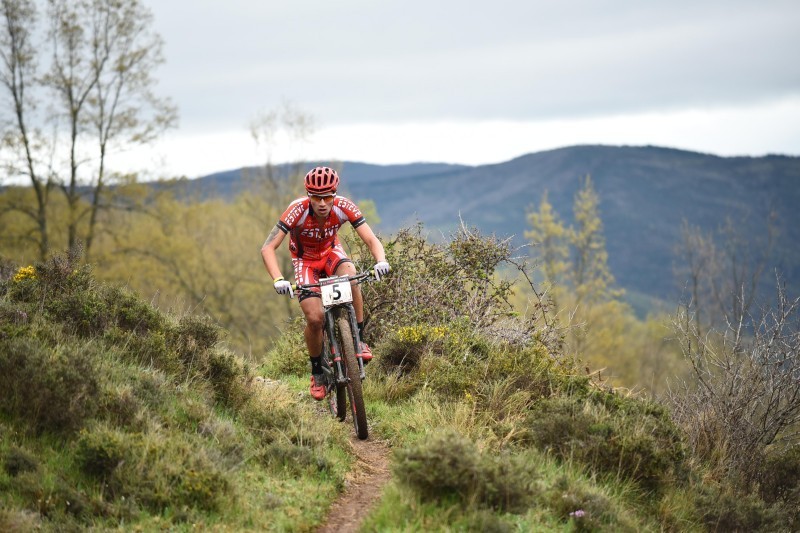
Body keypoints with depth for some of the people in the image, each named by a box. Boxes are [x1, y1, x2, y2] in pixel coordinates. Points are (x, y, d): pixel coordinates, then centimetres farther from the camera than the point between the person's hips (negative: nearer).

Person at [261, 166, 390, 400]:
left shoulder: (344, 207, -27)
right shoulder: (297, 210, -33)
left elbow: (372, 240, -27)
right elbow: (268, 248, -34)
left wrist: (381, 261, -48)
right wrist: (278, 280, -50)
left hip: (331, 252, 1)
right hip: (305, 260, -1)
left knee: (350, 276, -34)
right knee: (315, 318, -18)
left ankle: (358, 339, -18)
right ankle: (317, 371, 7)